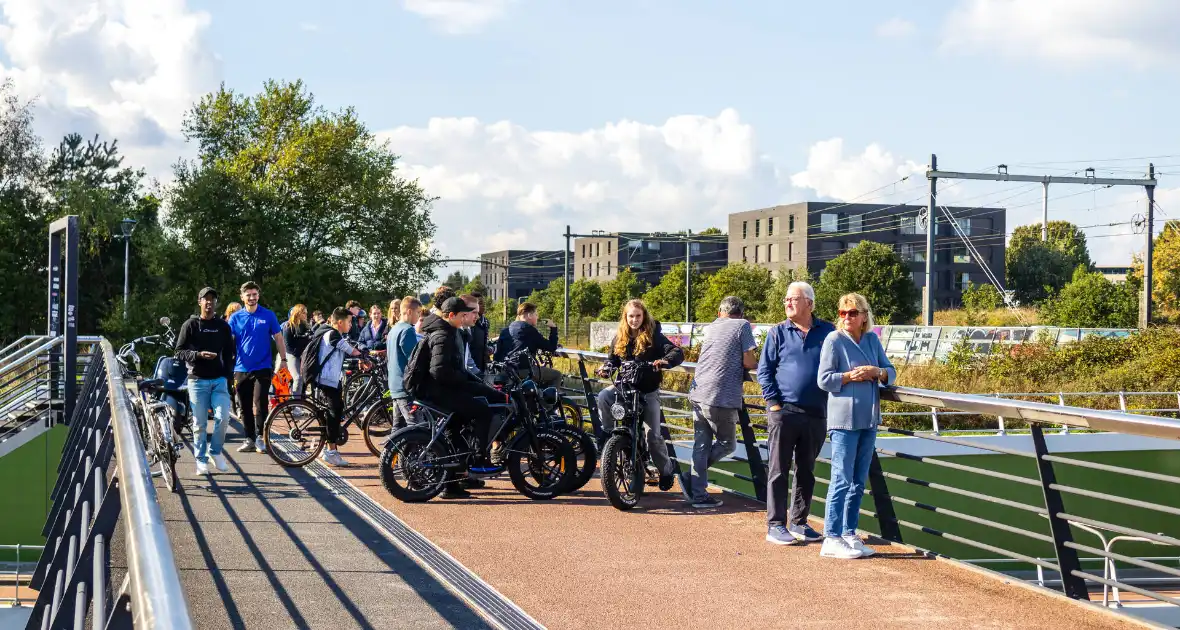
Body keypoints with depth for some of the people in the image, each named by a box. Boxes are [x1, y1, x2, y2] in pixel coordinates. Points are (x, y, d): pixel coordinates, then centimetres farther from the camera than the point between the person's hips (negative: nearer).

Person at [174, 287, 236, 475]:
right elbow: (179, 352, -1)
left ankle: (215, 451, 7)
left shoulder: (223, 326, 10)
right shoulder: (190, 325, 1)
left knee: (222, 416, -13)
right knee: (199, 423, 0)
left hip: (219, 380, 2)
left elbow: (229, 353, 14)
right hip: (197, 380, -2)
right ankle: (201, 460, 11)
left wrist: (228, 375, 3)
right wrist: (198, 355, -17)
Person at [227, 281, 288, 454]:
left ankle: (260, 438, 0)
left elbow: (278, 338, 6)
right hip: (241, 368, 2)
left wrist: (283, 359, 1)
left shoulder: (268, 316, 1)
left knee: (259, 405, -11)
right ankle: (249, 440, 16)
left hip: (262, 367, -2)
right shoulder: (235, 318, 4)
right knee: (245, 407, 7)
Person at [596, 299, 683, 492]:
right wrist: (607, 367, -8)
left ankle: (667, 469, 14)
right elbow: (613, 359, 16)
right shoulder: (619, 338, 7)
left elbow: (678, 352, -14)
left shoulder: (653, 336, -5)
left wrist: (665, 361, -36)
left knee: (653, 434, -7)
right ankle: (608, 434, -13)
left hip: (648, 390, -3)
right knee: (604, 396, -30)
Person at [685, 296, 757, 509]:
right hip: (722, 397, -6)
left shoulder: (711, 327, 17)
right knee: (727, 444, 11)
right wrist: (757, 363, 16)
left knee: (701, 445, 12)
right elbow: (748, 362, -6)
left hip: (698, 393, 6)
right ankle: (691, 477, 2)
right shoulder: (743, 326, 1)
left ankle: (698, 494, 11)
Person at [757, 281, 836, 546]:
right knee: (778, 471, 0)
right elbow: (764, 371, 3)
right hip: (783, 412, -2)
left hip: (816, 414, 2)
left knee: (806, 472, 11)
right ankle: (775, 525, 4)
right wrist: (774, 402, -7)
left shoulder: (828, 332, 7)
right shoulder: (778, 333, 3)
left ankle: (799, 522, 21)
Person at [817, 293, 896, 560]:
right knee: (842, 480, -8)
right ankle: (832, 539, -6)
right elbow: (824, 379, -9)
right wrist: (852, 376, -14)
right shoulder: (834, 340, -5)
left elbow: (891, 372, 11)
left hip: (869, 419, 6)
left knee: (858, 482, 10)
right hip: (844, 419, -6)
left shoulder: (872, 339, 10)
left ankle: (849, 534, 18)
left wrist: (876, 372, -9)